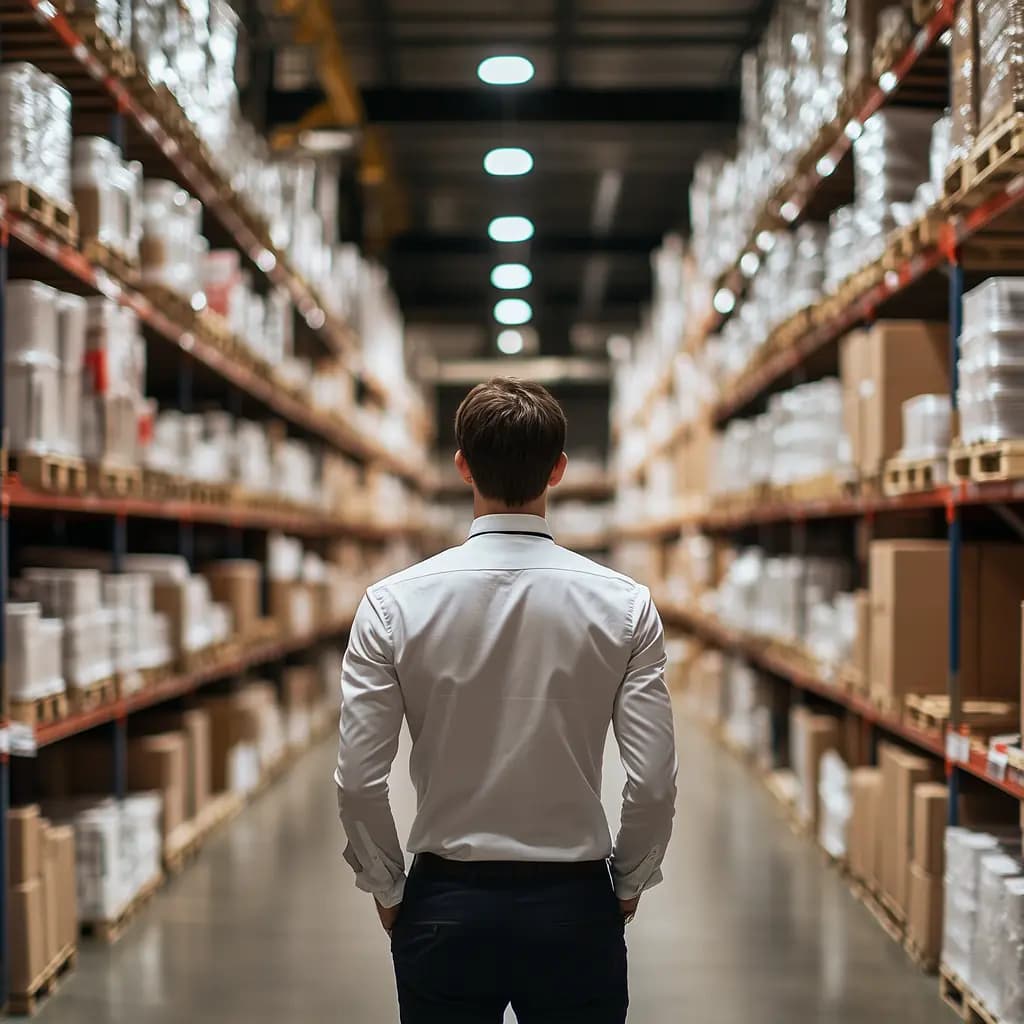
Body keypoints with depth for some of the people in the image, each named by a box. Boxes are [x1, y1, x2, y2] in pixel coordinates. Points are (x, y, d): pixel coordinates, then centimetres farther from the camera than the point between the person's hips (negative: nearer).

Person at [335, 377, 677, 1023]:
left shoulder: (394, 604, -9)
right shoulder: (625, 606, -9)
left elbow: (359, 779, -9)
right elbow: (655, 782, -10)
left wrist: (387, 889, 6)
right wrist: (628, 883, 8)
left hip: (446, 903, 0)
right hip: (575, 906, 0)